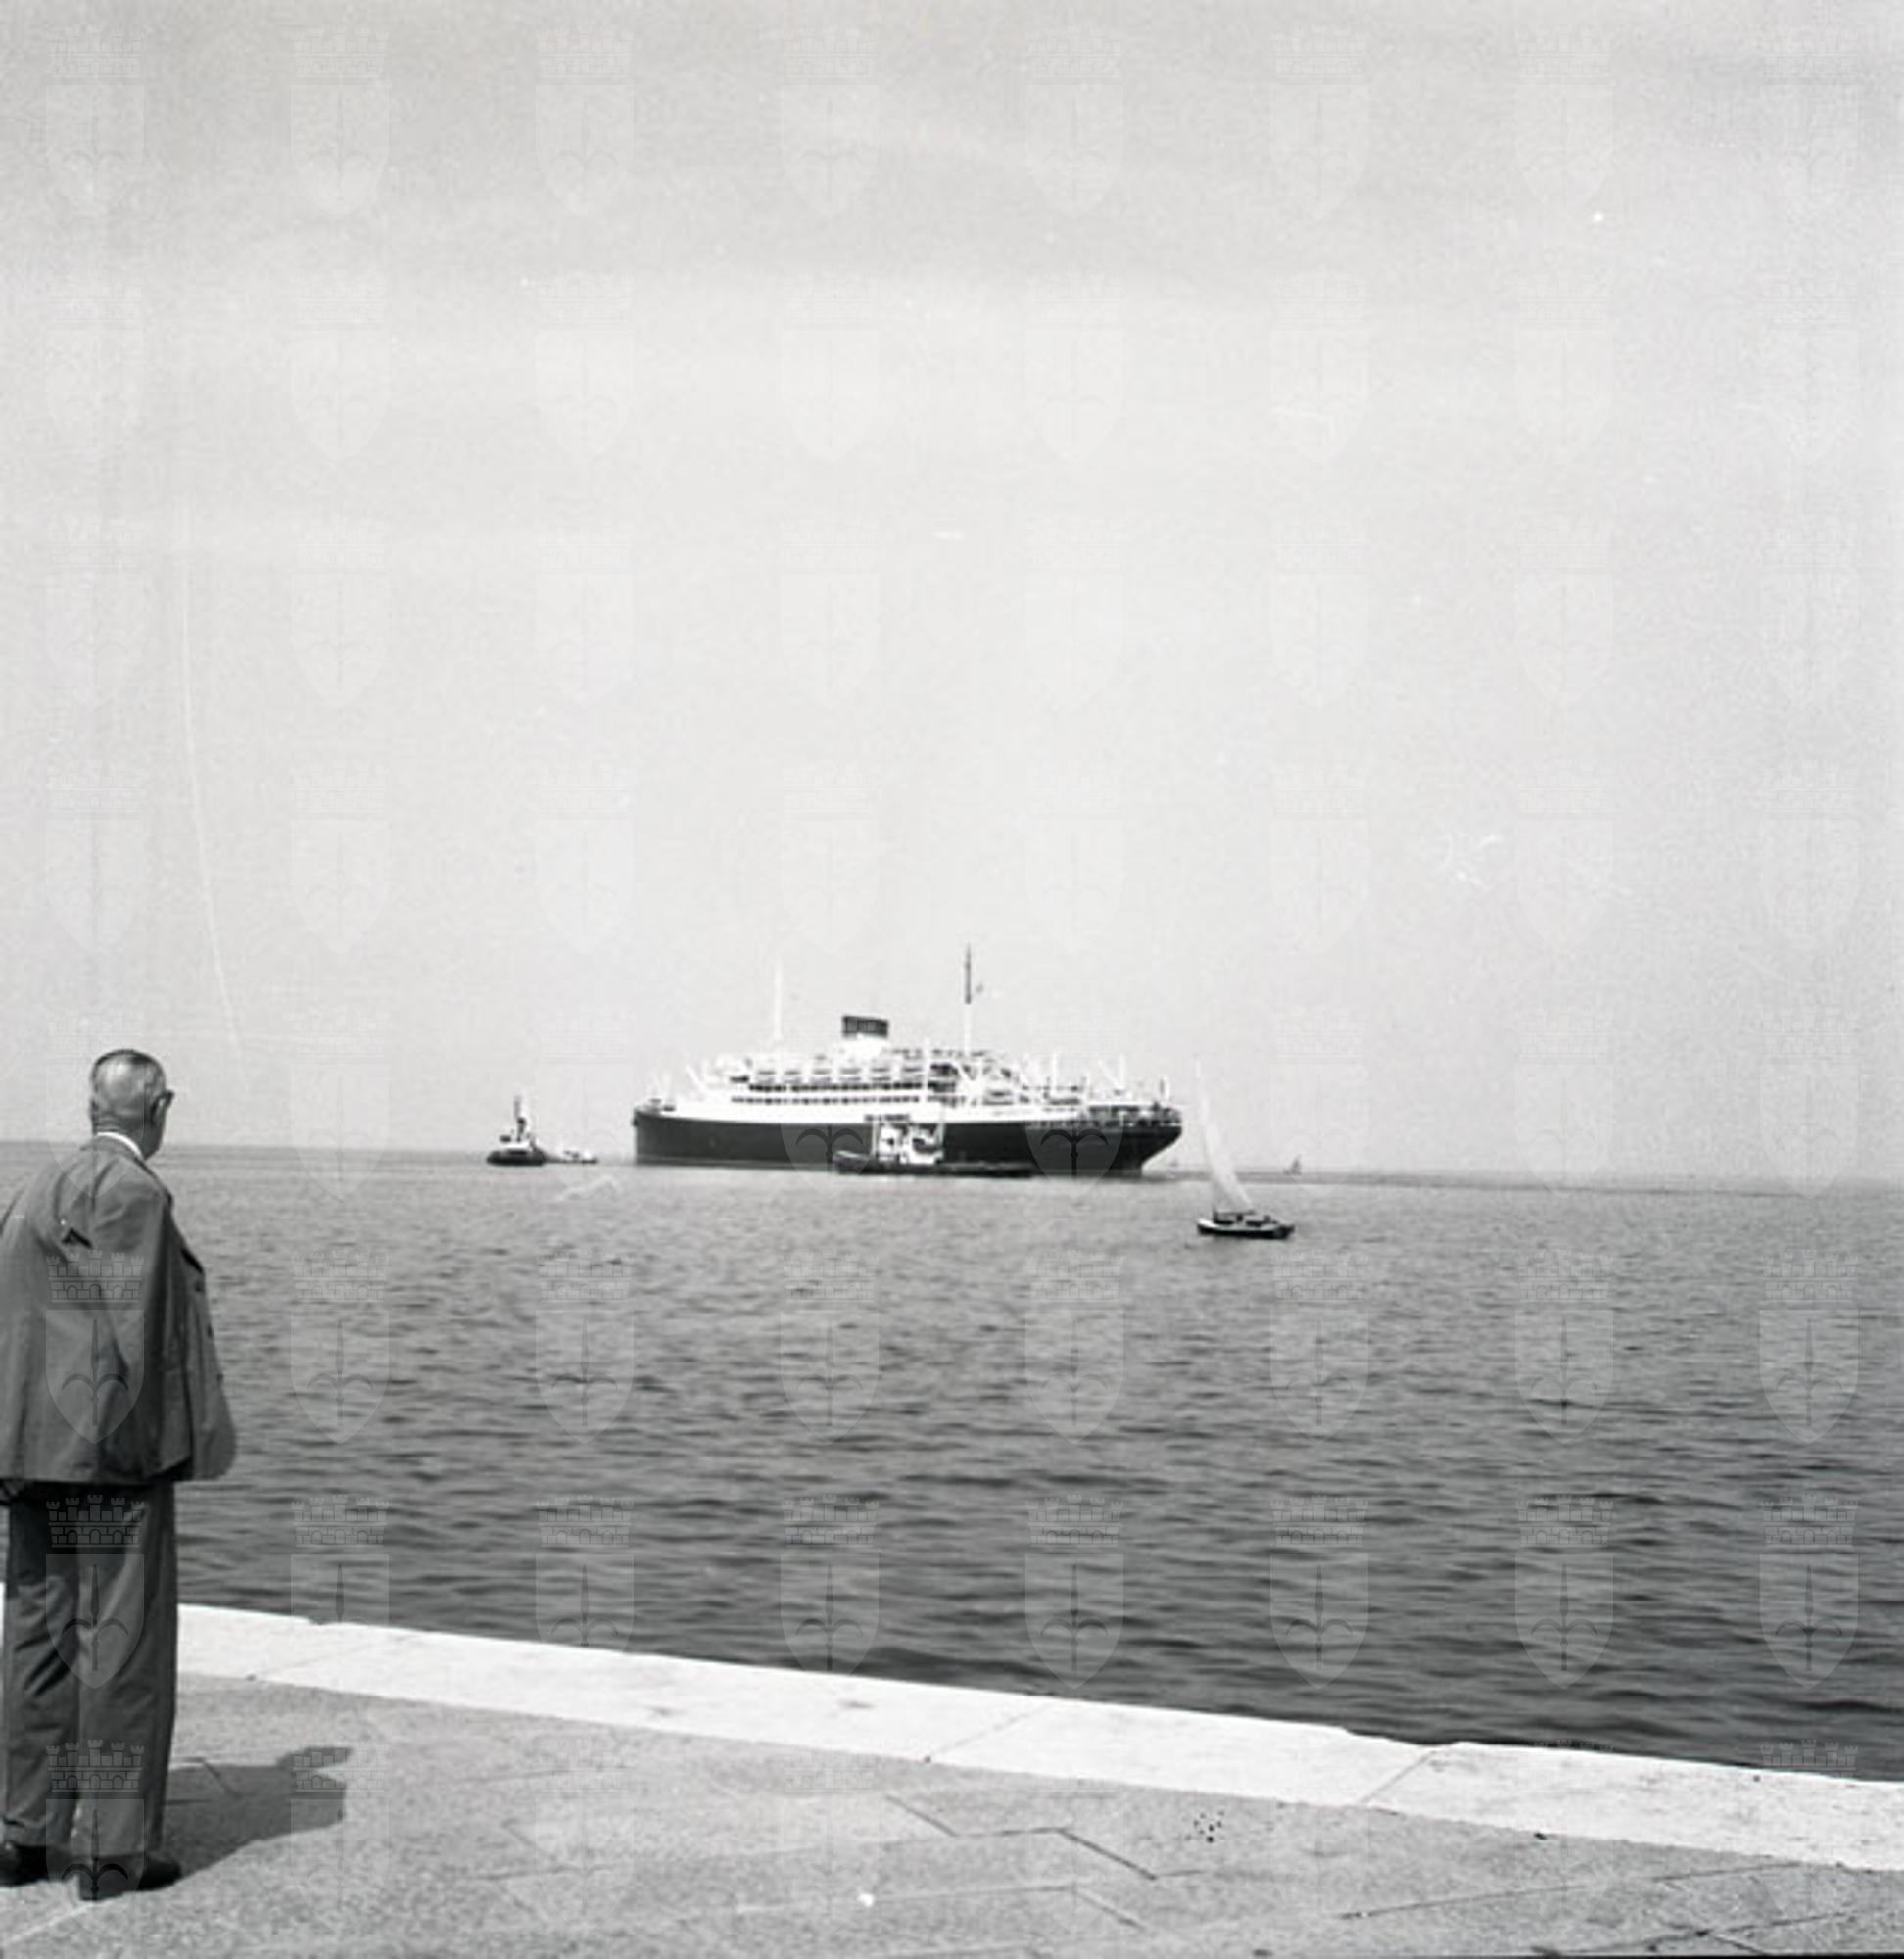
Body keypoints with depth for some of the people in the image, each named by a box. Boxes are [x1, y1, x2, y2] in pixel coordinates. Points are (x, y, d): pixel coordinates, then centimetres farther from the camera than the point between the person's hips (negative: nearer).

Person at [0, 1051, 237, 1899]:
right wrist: (140, 1446, -11)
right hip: (111, 1448, -8)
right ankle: (114, 1844, 1)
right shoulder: (132, 1192, -12)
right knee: (122, 1637, -2)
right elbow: (132, 1329, -16)